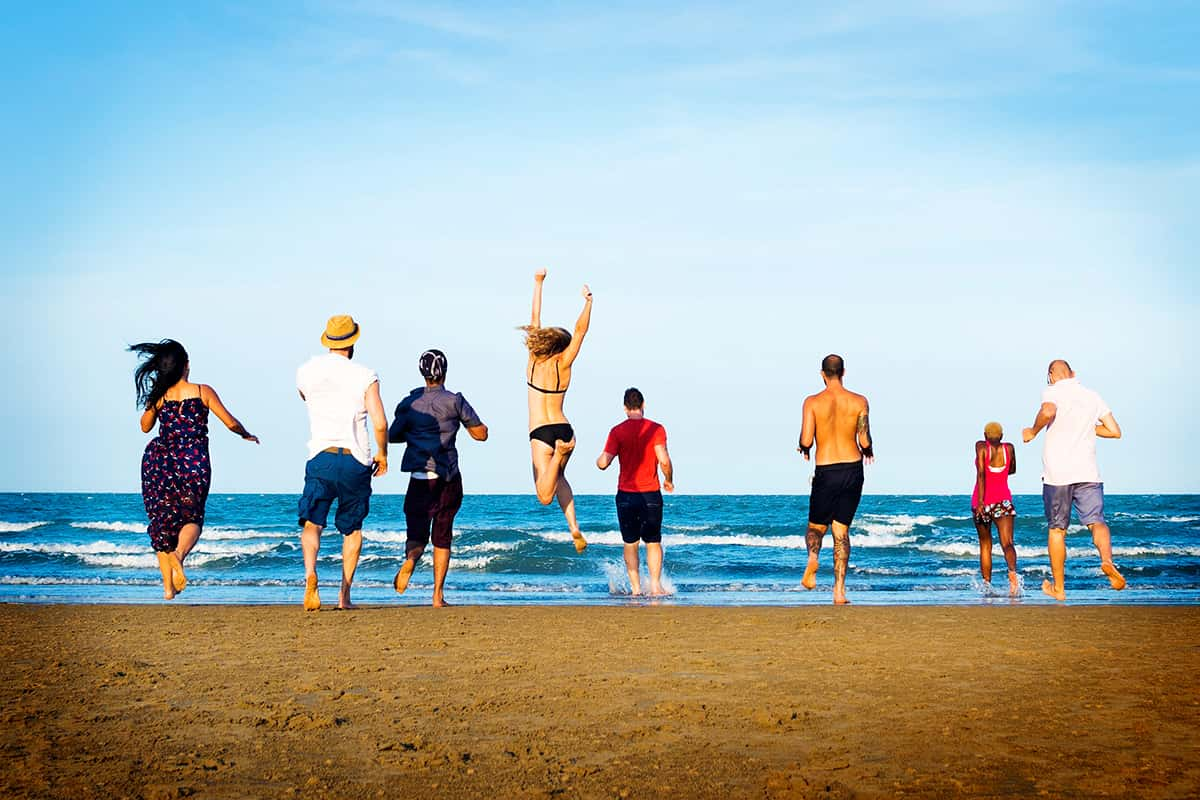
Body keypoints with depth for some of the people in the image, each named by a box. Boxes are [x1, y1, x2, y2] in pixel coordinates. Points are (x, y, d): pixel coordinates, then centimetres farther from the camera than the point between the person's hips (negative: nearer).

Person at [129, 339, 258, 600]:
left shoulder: (158, 396, 2)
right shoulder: (202, 391, -1)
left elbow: (145, 427, 17)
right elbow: (231, 423, 0)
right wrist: (246, 435, 19)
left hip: (158, 461, 2)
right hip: (194, 462, -2)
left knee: (161, 522, 10)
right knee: (192, 518, 12)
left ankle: (168, 587, 4)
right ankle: (179, 553, -22)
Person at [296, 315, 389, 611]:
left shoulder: (305, 372, 3)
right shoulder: (364, 376, -6)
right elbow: (380, 423, -11)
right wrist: (382, 454, 6)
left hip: (321, 457, 1)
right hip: (356, 461, -1)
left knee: (312, 524, -1)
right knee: (353, 528, 15)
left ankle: (310, 573, -31)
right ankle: (345, 595, 13)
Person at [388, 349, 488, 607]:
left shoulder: (409, 402, 3)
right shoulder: (454, 401, -4)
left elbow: (392, 436, 9)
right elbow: (481, 434, 2)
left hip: (419, 478, 1)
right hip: (448, 479, -1)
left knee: (417, 533, 3)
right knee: (442, 538, 10)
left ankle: (410, 560, -33)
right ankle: (438, 595, 6)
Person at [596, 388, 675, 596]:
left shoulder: (617, 432, -3)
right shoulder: (656, 429, -4)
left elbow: (603, 463, -9)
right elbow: (664, 461, -12)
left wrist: (599, 458, 14)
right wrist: (669, 481, 6)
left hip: (626, 495, 0)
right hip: (651, 495, 0)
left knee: (630, 544, 11)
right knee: (653, 543, 9)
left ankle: (635, 588, 7)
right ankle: (655, 586, -2)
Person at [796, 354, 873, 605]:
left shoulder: (812, 402, -5)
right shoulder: (859, 402, -1)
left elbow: (806, 441, -11)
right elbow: (864, 442, -5)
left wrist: (804, 450, 12)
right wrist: (869, 452, 17)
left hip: (825, 471, -1)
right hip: (853, 469, 1)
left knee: (816, 526, 15)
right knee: (841, 530, 9)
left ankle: (812, 558, -21)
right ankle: (839, 590, -2)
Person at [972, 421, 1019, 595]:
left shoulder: (981, 447, -4)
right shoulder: (1009, 448, 5)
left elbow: (980, 473, -16)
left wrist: (980, 501, -21)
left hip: (983, 501, -1)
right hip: (1003, 499, 1)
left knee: (985, 545, 14)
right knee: (1007, 543, -12)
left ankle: (987, 583, 16)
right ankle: (1012, 572, -40)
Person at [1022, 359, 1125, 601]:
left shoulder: (1052, 392, -2)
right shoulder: (1092, 396, 13)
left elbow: (1048, 411, -26)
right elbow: (1114, 431, 12)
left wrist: (1033, 432, -9)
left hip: (1057, 472, -2)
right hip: (1088, 472, 3)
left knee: (1056, 529, 8)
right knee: (1097, 521, -1)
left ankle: (1058, 587, 13)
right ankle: (1107, 560, -32)